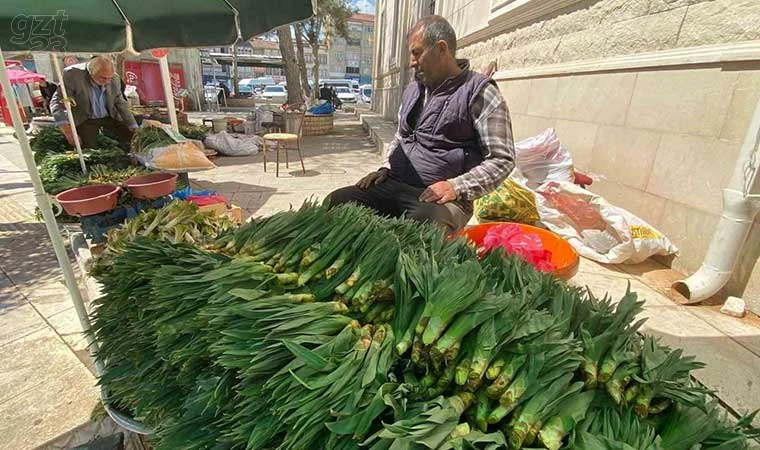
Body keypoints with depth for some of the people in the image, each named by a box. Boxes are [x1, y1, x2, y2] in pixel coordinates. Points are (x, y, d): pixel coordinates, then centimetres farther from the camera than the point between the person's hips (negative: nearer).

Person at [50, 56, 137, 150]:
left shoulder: (114, 80, -13)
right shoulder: (73, 75, -23)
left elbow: (121, 104, 1)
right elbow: (57, 102, -23)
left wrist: (134, 128, -5)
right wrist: (65, 127, -41)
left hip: (110, 117, 3)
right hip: (86, 119, -3)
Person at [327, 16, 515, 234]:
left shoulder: (479, 92, -4)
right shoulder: (412, 90, 18)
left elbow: (502, 159, -7)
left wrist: (456, 187, -19)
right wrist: (386, 169, 10)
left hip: (440, 197, -6)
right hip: (395, 186, 7)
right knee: (336, 201, -11)